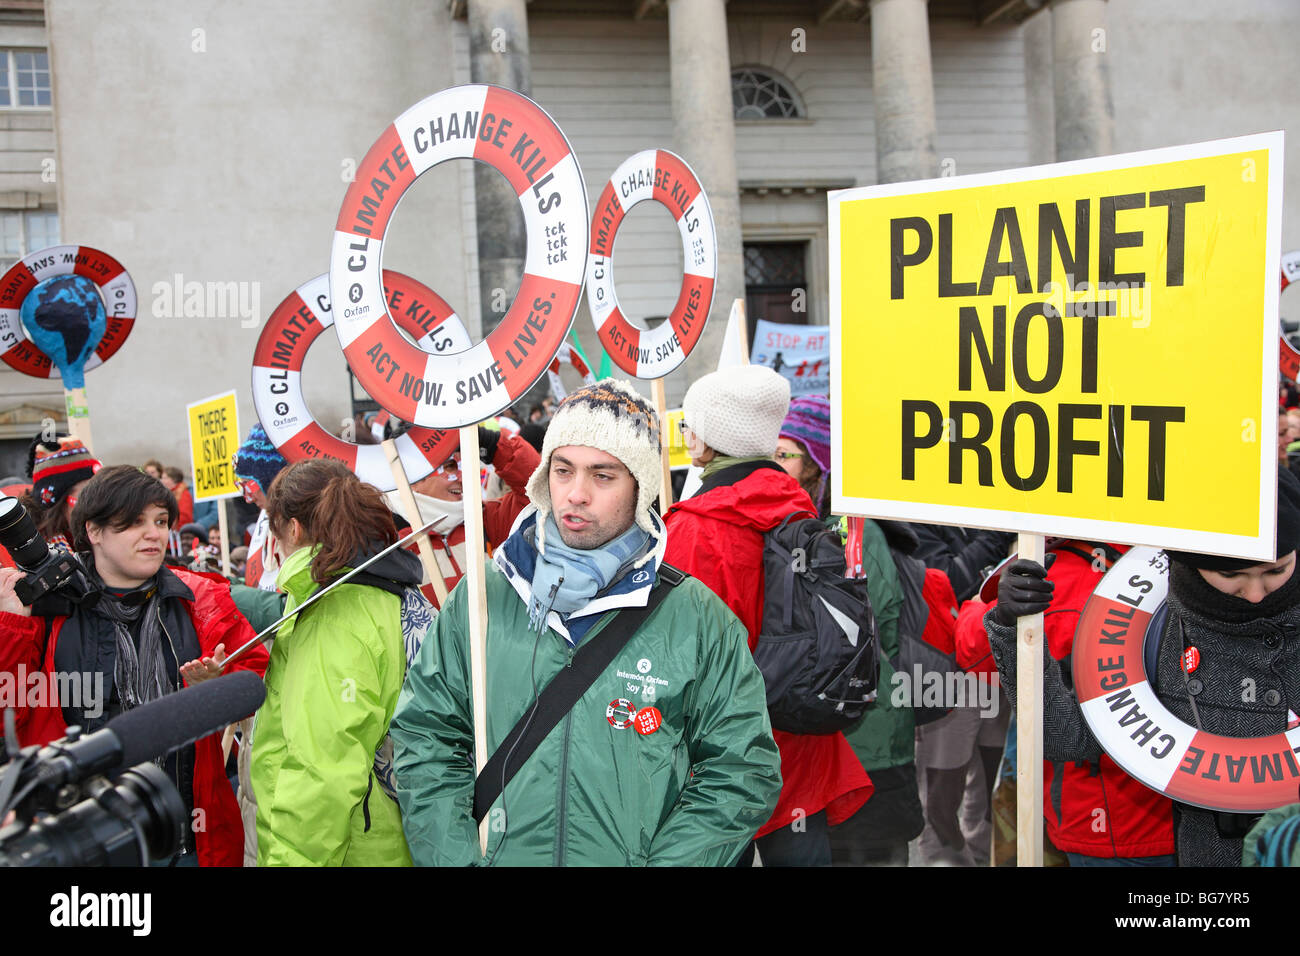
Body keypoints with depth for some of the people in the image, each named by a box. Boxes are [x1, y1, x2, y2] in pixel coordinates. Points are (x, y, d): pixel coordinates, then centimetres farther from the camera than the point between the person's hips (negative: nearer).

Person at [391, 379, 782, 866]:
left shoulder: (698, 620, -7)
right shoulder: (478, 599, -2)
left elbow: (743, 774, -7)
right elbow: (425, 739, 0)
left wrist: (661, 862, -17)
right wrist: (458, 857, -11)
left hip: (635, 856, -1)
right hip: (499, 855, 1)